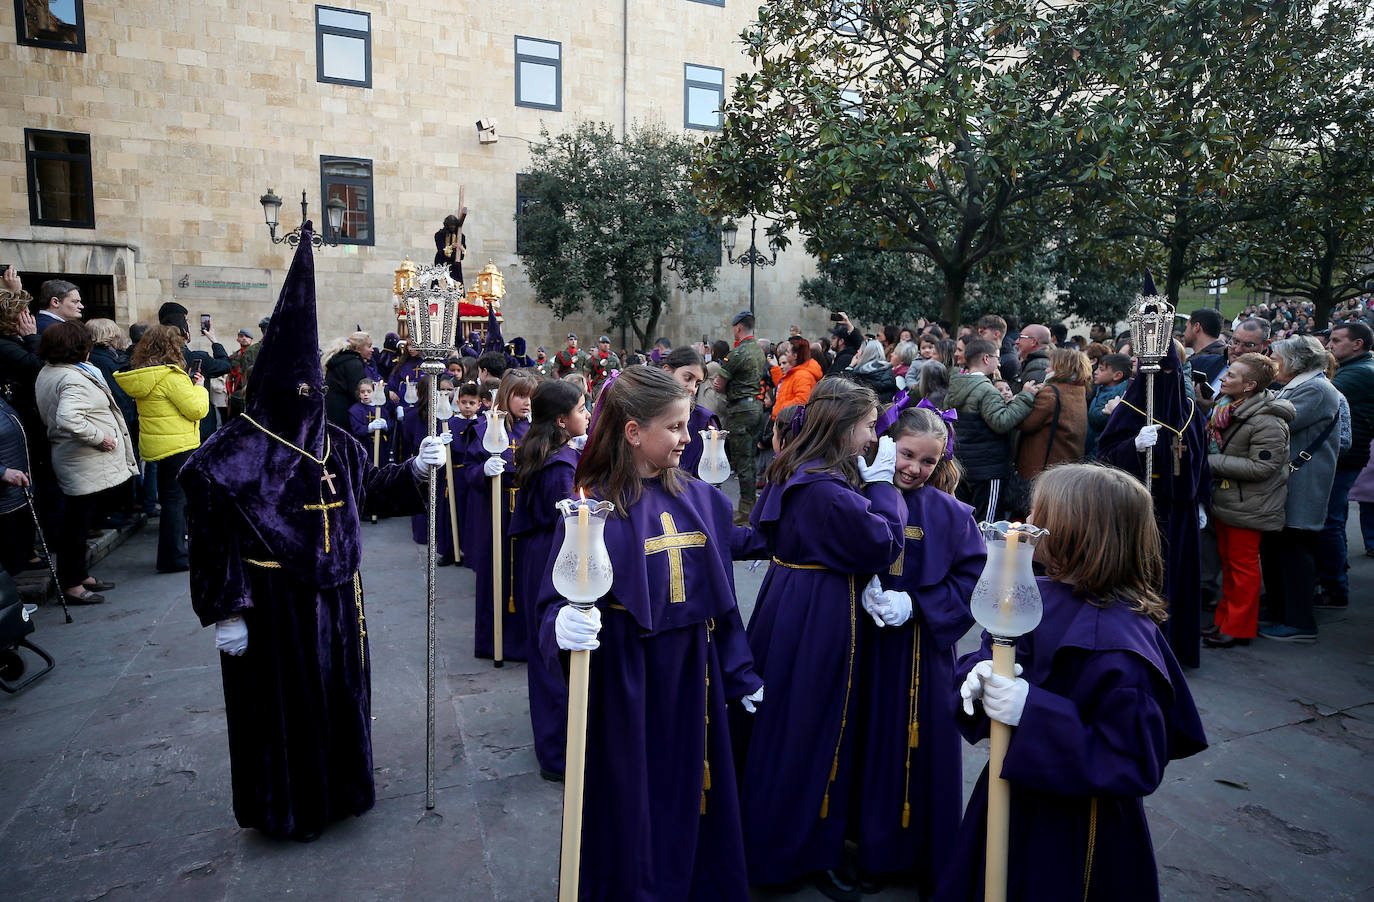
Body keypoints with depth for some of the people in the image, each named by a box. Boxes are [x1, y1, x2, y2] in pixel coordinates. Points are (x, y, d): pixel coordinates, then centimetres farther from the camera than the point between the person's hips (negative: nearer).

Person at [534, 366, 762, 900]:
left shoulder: (701, 499, 1)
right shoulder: (593, 505, -13)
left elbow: (722, 596, 8)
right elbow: (557, 599, -14)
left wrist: (741, 675, 12)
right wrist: (564, 624, -37)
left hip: (694, 676, 5)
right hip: (626, 680, -4)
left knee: (692, 795, 18)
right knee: (631, 804, 10)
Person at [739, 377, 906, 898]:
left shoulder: (794, 473, 4)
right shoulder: (829, 490, -26)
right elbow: (882, 545, -20)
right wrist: (881, 483, -9)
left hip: (789, 604, 10)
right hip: (820, 620, -10)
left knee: (782, 721, 22)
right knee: (813, 732, 6)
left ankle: (765, 832, 40)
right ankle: (805, 852, 25)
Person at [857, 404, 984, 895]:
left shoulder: (950, 514, -3)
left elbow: (972, 577, -4)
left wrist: (915, 604, -14)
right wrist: (864, 593, -16)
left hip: (923, 648, -1)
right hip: (866, 643, 1)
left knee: (921, 743, 8)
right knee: (871, 740, 11)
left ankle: (928, 857, 28)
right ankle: (872, 845, 32)